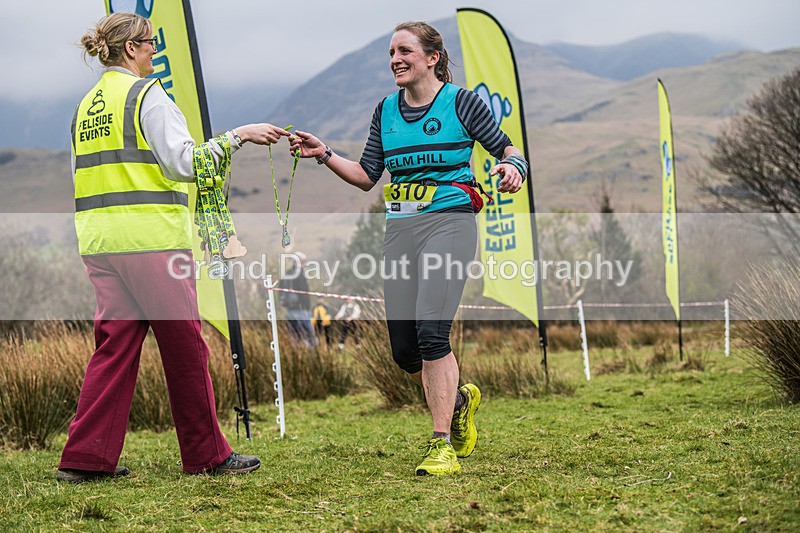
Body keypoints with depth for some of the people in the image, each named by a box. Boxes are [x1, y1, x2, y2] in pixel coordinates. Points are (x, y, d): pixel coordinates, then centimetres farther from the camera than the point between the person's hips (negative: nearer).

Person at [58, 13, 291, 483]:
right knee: (184, 346, 2)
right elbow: (184, 162, -16)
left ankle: (87, 458, 4)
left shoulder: (87, 105, 16)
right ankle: (207, 454, 10)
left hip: (99, 241, 7)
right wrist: (237, 136, -11)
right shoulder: (147, 94, -7)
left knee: (115, 343, 8)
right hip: (150, 239, -7)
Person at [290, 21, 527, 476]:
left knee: (431, 332, -20)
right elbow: (367, 177, 17)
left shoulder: (462, 102, -2)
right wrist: (324, 155, 5)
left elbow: (508, 151, 3)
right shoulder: (386, 111, 13)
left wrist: (512, 169, -19)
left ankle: (443, 446, -12)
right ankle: (459, 401, 36)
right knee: (404, 348, 5)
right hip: (399, 230, 6)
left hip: (449, 222, -6)